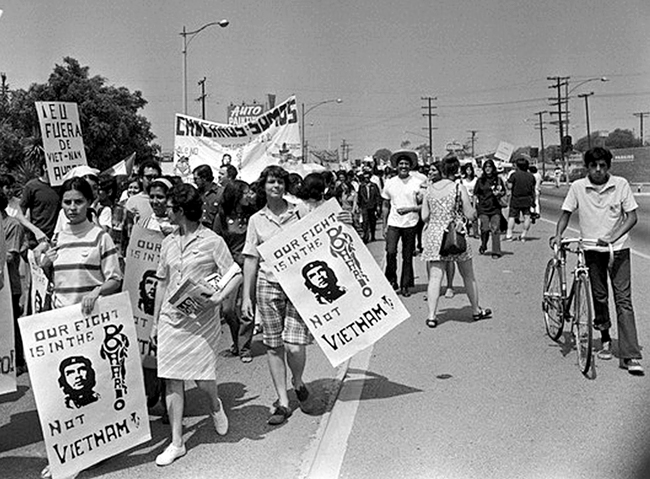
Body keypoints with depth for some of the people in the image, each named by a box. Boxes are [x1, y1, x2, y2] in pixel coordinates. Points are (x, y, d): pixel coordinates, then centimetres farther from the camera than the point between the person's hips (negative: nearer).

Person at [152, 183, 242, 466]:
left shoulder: (212, 241, -6)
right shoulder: (168, 243, 10)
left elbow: (236, 275, -7)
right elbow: (163, 283, 17)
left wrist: (219, 297, -24)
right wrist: (156, 321, 16)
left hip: (201, 319, -5)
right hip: (171, 319, 5)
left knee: (202, 379, -3)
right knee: (172, 380, 3)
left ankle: (215, 405, 34)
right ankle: (176, 443, 13)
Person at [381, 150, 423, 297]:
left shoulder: (417, 183, -1)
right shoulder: (389, 183, 6)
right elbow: (386, 206, 12)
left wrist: (410, 209, -16)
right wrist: (384, 226, 8)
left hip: (410, 224, -1)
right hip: (393, 223, 1)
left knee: (408, 256, 4)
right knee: (390, 252, -15)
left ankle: (405, 286, 16)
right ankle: (391, 280, 5)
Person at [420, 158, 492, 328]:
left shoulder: (430, 189, 3)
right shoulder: (458, 188, -7)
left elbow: (424, 216, 5)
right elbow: (470, 214, -7)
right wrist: (474, 209, 14)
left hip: (434, 235, 3)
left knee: (435, 277, 2)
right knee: (468, 276, 14)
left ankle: (431, 316, -3)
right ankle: (476, 310, 28)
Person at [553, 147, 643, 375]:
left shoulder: (621, 184, -4)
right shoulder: (578, 187, -1)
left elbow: (631, 216, -5)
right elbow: (566, 213, 7)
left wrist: (613, 236, -18)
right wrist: (558, 235, -9)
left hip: (618, 248, -1)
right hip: (593, 250, 1)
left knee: (623, 299, -7)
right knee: (599, 298, 9)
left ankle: (631, 356, -8)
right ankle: (605, 340, 30)